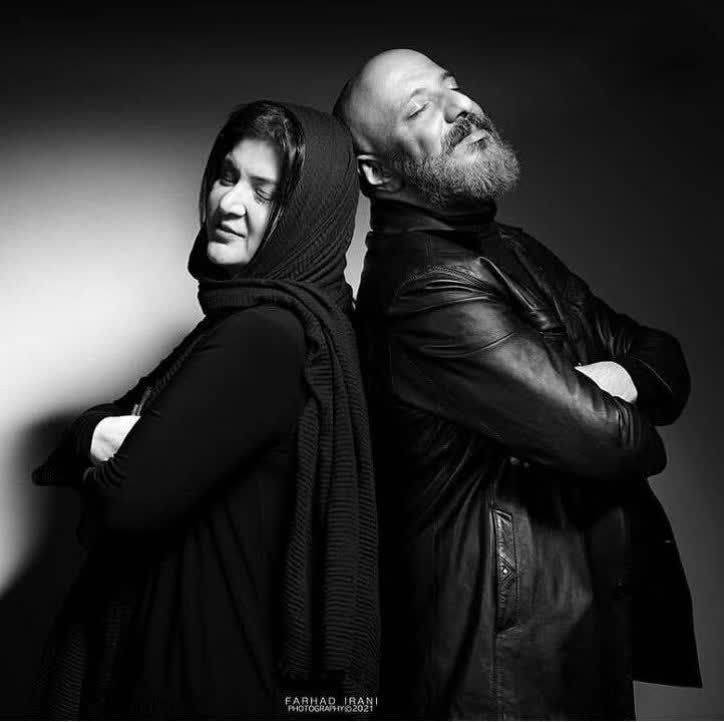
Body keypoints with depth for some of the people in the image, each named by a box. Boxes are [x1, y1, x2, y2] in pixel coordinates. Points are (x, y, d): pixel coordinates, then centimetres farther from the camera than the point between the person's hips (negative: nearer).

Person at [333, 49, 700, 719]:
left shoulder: (512, 249, 8)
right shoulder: (422, 285, -23)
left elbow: (668, 360, 9)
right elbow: (602, 439, -26)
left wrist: (626, 378, -13)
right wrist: (623, 418, -3)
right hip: (510, 654, -9)